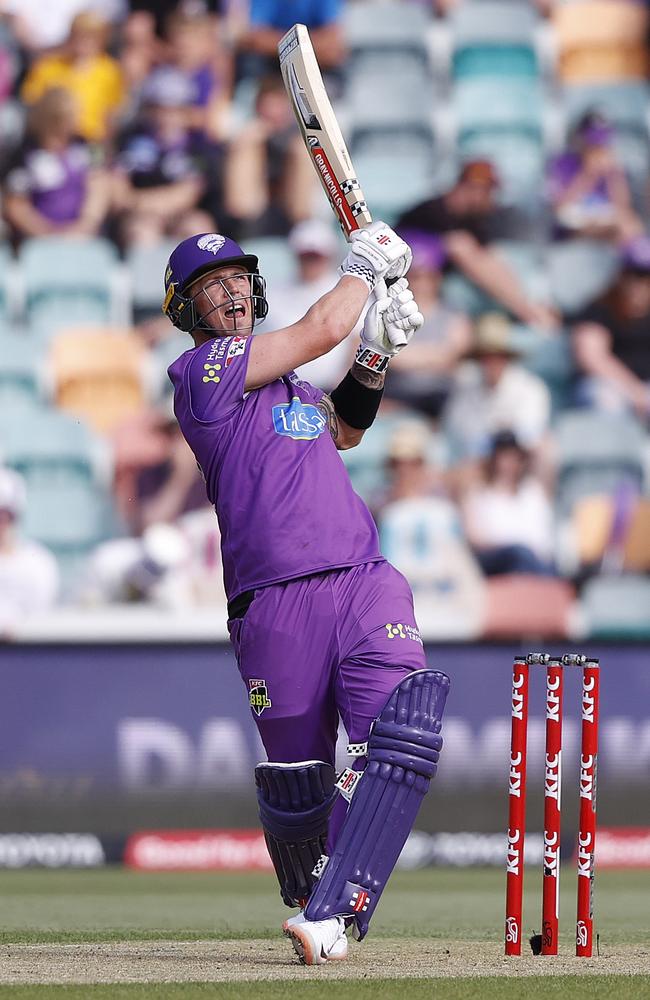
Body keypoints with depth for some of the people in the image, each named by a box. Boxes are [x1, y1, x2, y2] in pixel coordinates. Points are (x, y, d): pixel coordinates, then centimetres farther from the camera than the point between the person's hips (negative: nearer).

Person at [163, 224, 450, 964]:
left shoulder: (285, 381, 23)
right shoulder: (201, 370, 0)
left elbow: (343, 430, 37)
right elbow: (320, 329, -5)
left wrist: (376, 353, 21)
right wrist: (364, 266, 11)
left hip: (367, 583, 5)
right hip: (276, 604, -5)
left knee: (403, 738, -18)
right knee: (297, 781, 2)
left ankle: (329, 918, -24)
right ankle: (309, 899, 31)